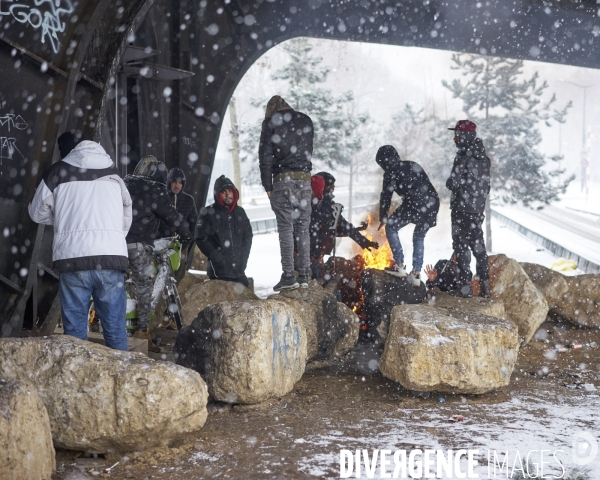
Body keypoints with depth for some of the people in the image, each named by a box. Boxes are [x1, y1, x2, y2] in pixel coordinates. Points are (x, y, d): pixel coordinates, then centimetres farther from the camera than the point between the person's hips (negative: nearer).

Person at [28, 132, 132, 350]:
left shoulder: (58, 171, 10)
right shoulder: (113, 173, 18)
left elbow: (38, 213, 20)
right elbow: (127, 216, 22)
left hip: (73, 257, -2)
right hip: (112, 256, 2)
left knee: (75, 329, 5)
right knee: (115, 327, 6)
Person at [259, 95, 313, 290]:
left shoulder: (271, 122, 3)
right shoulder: (305, 120, 15)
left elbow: (265, 155, -2)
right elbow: (309, 151, 15)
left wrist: (267, 186, 1)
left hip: (283, 180, -3)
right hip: (305, 179, 3)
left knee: (286, 228, -4)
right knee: (303, 228, 6)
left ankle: (288, 276, -8)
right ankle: (304, 275, 4)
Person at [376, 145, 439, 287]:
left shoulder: (391, 173, 5)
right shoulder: (413, 165, 24)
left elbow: (386, 197, 9)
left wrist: (383, 218, 21)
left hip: (414, 205, -6)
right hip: (433, 203, 6)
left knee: (391, 228, 15)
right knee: (419, 237, 24)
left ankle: (400, 266, 9)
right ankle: (416, 273, 17)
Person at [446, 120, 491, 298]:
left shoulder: (464, 156, -17)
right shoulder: (482, 156, 8)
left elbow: (453, 182, -17)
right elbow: (485, 184, 13)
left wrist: (450, 183, 4)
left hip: (462, 208, -7)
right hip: (478, 209, 8)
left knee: (461, 246, -1)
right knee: (478, 246, 13)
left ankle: (465, 286, -1)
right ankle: (485, 285, 14)